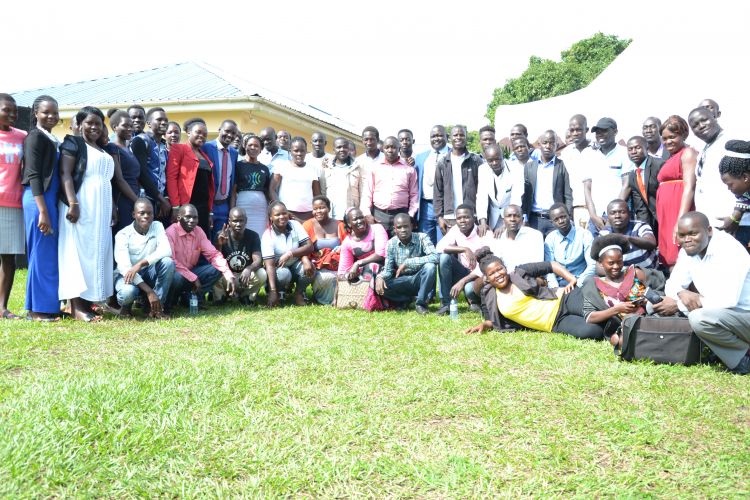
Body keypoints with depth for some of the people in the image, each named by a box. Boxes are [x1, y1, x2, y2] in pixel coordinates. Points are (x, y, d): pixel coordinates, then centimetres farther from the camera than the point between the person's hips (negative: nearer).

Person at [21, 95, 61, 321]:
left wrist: (49, 208, 12)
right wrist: (42, 211, -20)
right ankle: (39, 309, 2)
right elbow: (33, 175, -15)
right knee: (42, 254, -4)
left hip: (50, 199, 8)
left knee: (49, 254, 10)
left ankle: (48, 306, 17)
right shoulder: (35, 136, -8)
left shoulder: (51, 140, 17)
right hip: (39, 200, -8)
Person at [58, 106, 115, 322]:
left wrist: (111, 207, 14)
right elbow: (65, 174, -11)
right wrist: (72, 203, -22)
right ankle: (77, 305, -11)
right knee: (78, 251, -9)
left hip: (101, 208, 8)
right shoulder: (73, 143, 0)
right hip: (80, 206, -7)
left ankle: (87, 301, 8)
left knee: (97, 252, 5)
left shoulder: (104, 150, 21)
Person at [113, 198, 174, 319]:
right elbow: (124, 267, -25)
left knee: (168, 262, -27)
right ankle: (126, 306, 2)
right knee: (128, 291, -38)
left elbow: (166, 250, -21)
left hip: (148, 273, 3)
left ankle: (156, 307, -16)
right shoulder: (123, 235, -14)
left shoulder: (157, 226, -4)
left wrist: (140, 264, -36)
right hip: (127, 274, -3)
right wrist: (149, 291, -35)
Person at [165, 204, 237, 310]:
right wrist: (193, 278, -26)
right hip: (174, 274, -6)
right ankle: (166, 303, -8)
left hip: (191, 272, 6)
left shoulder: (199, 231, -1)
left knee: (216, 270, -13)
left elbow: (213, 254, -5)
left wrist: (229, 275, -21)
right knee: (177, 277, -39)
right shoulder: (171, 232, -19)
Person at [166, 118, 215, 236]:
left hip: (203, 207, 6)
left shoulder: (205, 155, 20)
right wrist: (176, 206, -16)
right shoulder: (178, 149, 1)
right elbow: (171, 177, -8)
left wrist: (210, 211, 12)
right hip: (185, 206, -6)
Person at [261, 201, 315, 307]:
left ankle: (299, 293, -3)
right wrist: (273, 291, -37)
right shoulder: (267, 236, -19)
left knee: (309, 269, -29)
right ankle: (279, 294, -3)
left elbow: (309, 246, -13)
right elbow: (269, 265, -27)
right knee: (283, 274, -36)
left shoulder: (295, 225, -9)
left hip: (296, 265, 2)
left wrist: (291, 253, -31)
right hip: (279, 267, -2)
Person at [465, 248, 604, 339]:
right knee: (591, 332, -30)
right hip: (556, 324, 1)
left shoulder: (520, 273, 1)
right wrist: (484, 324, -5)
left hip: (563, 299, -1)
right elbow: (493, 321, 17)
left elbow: (551, 265, 4)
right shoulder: (490, 297, 6)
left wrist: (572, 279, -9)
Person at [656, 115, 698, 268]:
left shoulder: (688, 153, -2)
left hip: (679, 214, -9)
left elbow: (689, 187, -14)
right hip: (667, 217, 9)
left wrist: (681, 221, -23)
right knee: (670, 259, 8)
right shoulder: (671, 157, 24)